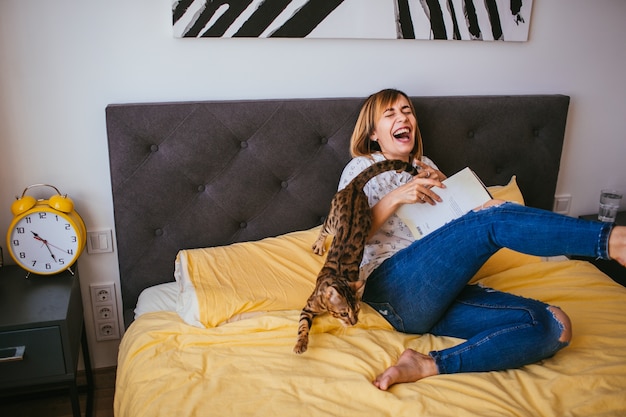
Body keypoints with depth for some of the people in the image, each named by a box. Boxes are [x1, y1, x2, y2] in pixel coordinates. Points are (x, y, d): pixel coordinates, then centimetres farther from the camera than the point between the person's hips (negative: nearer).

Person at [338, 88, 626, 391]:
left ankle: (429, 366, -29)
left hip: (437, 297, 7)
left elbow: (452, 220, 26)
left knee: (554, 327, -18)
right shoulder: (362, 168, 12)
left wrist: (443, 185, 7)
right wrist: (396, 197, -14)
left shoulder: (424, 166, 30)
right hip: (392, 287, -6)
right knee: (494, 217, -29)